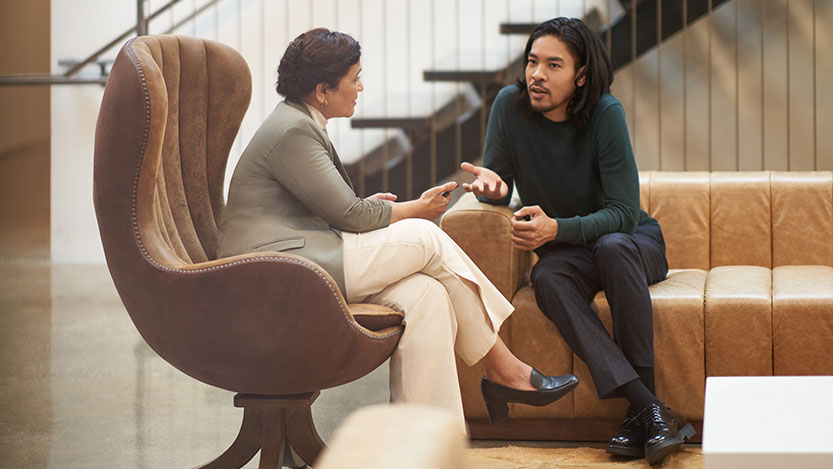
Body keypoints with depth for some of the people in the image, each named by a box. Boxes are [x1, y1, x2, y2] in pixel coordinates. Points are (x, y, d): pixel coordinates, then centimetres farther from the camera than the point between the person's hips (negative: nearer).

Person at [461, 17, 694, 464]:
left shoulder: (605, 113, -20)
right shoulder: (510, 104, -10)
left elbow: (622, 213, -21)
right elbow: (497, 183, 0)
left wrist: (556, 229, -37)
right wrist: (492, 184, -26)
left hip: (635, 239, -2)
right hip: (567, 250, 2)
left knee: (612, 247, -37)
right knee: (549, 279, -32)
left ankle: (643, 408, -36)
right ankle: (651, 411, -42)